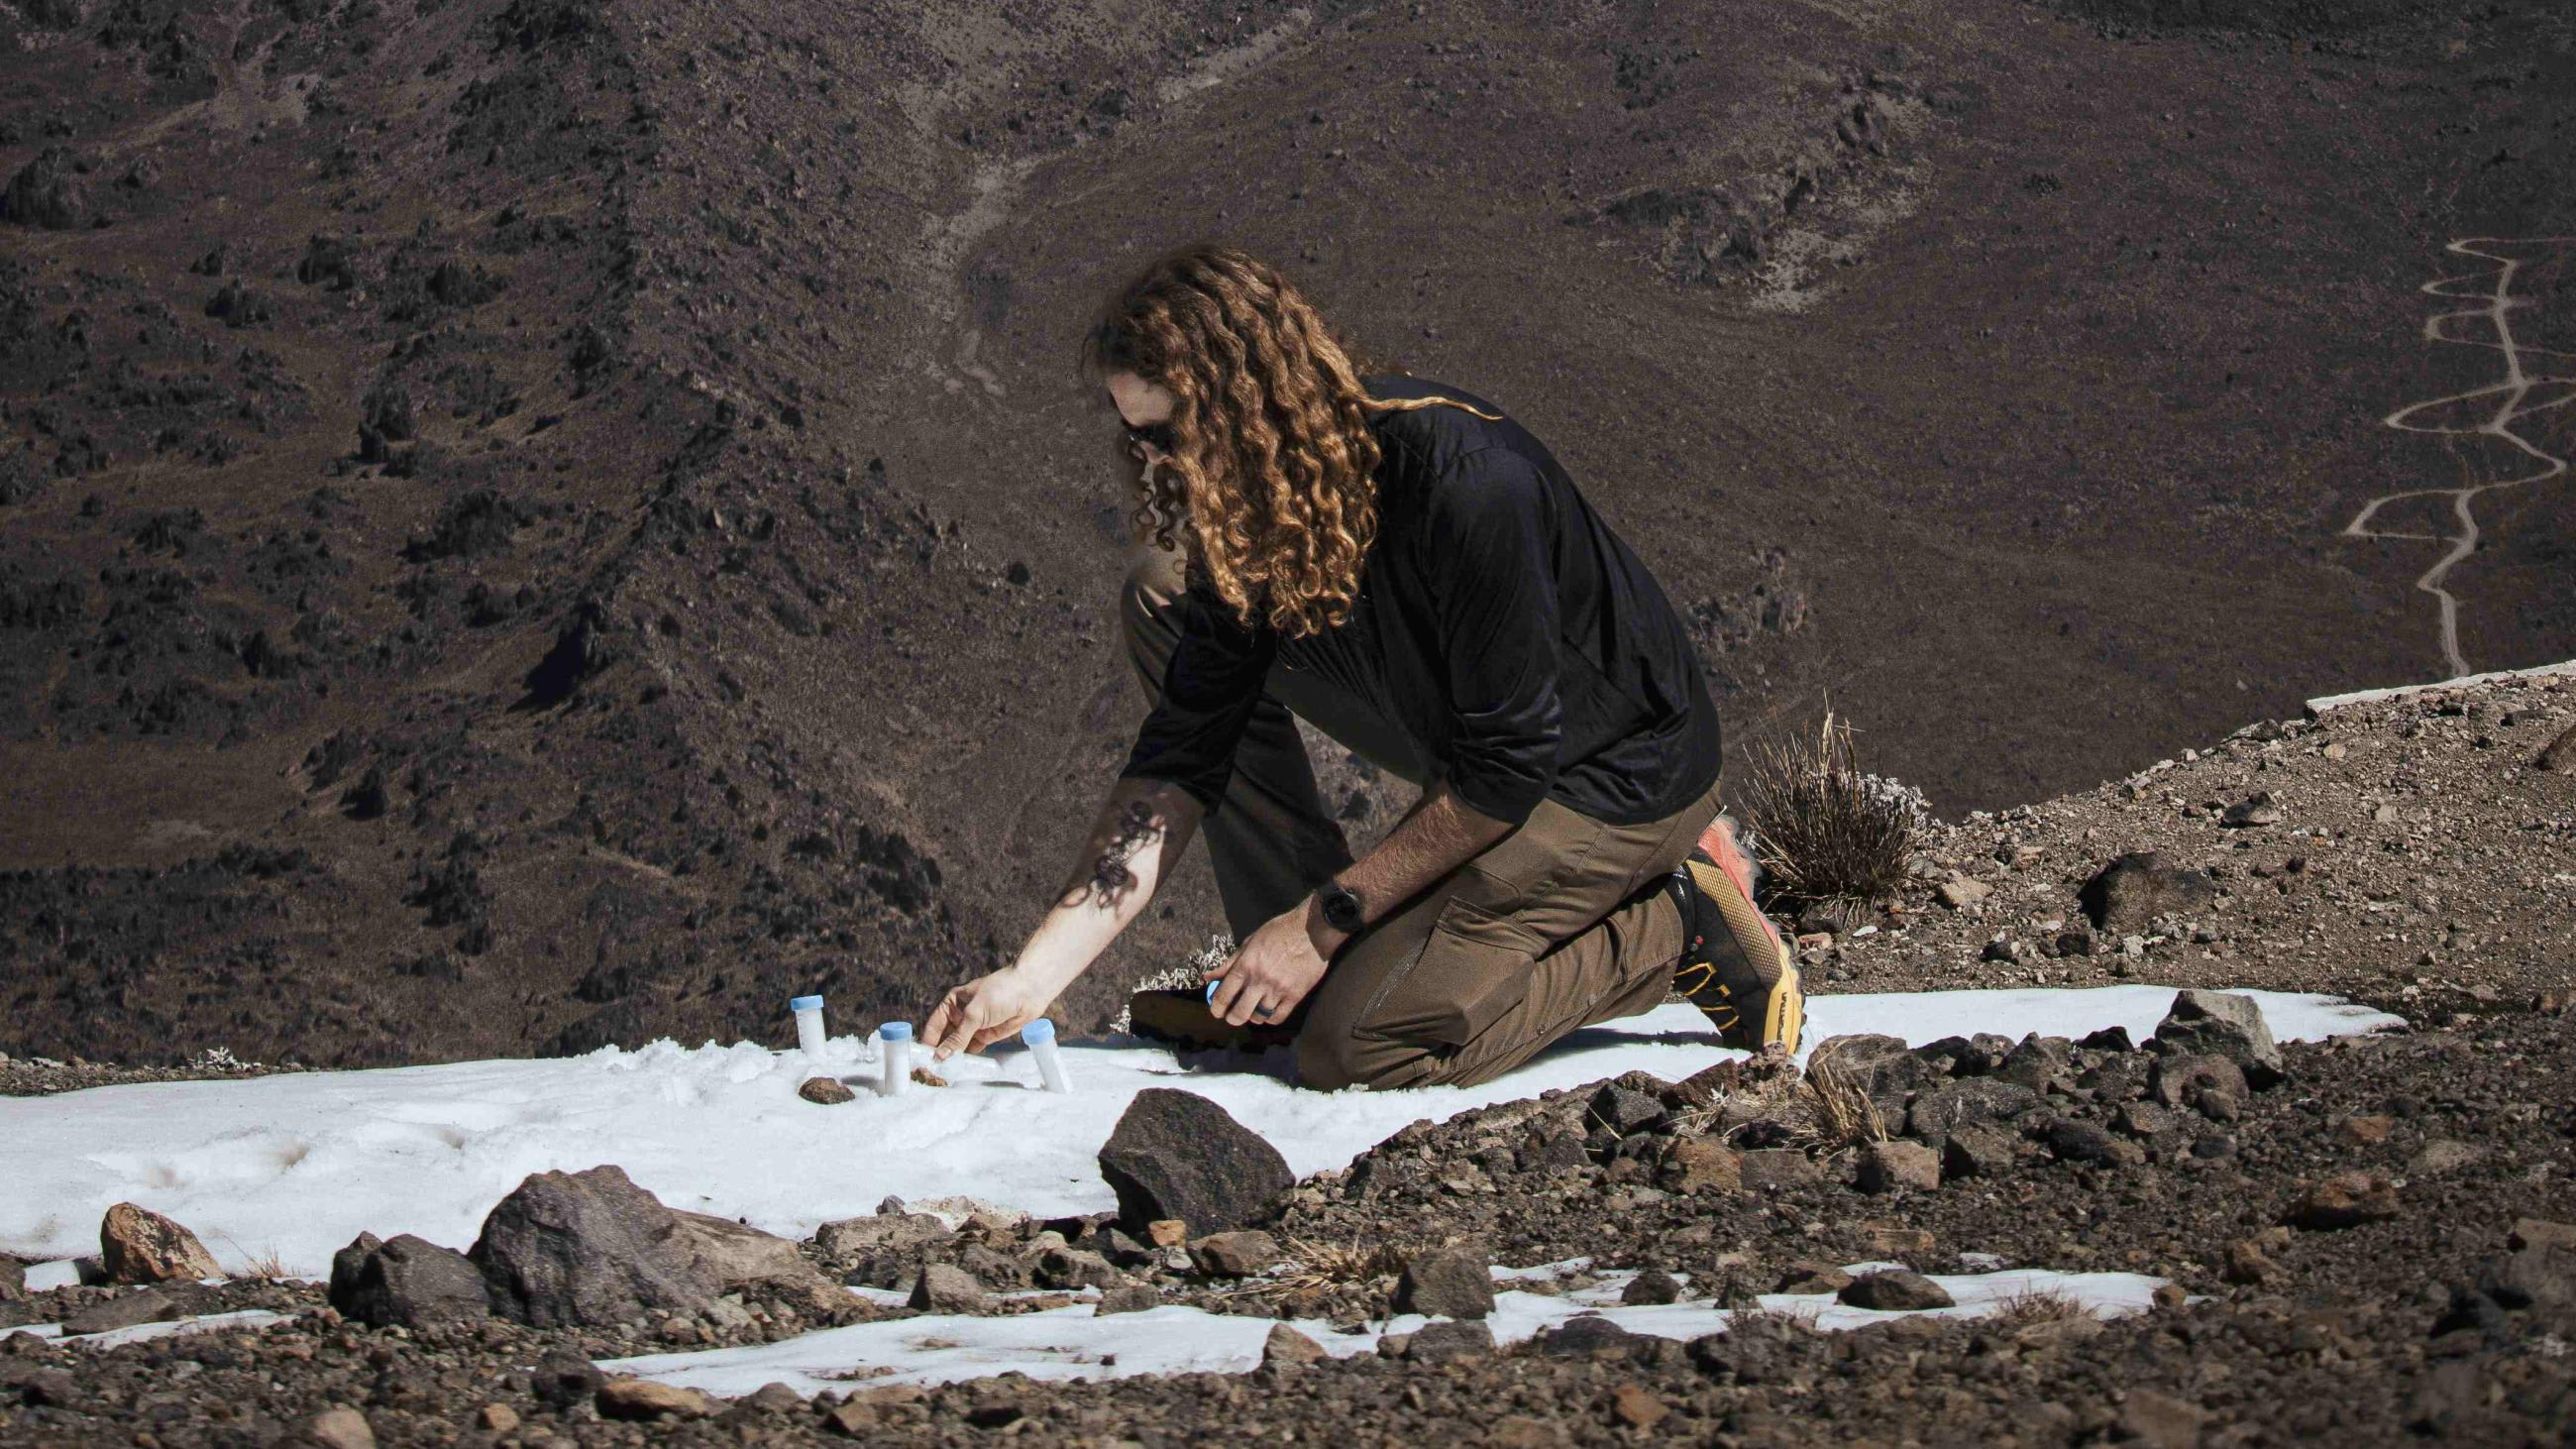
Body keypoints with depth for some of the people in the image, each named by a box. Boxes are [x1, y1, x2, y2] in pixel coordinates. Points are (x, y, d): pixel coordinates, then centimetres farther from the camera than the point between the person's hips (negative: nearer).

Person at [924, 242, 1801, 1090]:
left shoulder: (1466, 486, -33)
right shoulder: (1246, 511, -9)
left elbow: (1506, 771, -25)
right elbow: (1181, 760, -8)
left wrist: (1326, 921, -19)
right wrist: (1034, 978, -15)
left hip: (1620, 777, -8)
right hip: (1478, 742, 8)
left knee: (1351, 1045, -21)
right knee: (1164, 605, -1)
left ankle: (1679, 924, -3)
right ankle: (1282, 978, 3)